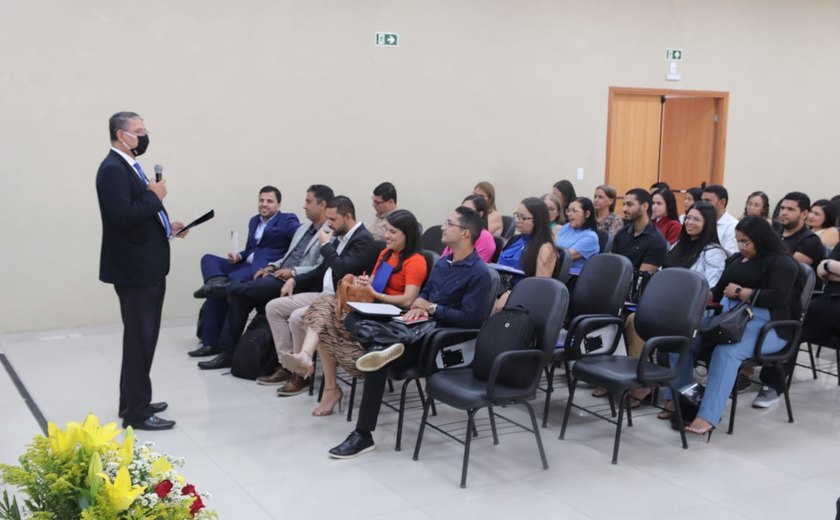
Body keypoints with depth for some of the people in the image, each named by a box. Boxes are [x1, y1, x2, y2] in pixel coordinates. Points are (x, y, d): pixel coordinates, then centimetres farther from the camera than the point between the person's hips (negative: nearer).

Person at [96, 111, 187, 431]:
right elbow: (121, 217, -27)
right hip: (133, 269, -10)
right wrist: (154, 196, -17)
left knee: (144, 338, 17)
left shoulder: (129, 167, 15)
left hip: (148, 267, 10)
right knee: (139, 340, -5)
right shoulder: (113, 169, -16)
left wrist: (166, 226, 8)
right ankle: (136, 412, 4)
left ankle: (134, 402, 29)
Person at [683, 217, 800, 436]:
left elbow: (777, 297, -15)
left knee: (727, 350, -36)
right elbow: (718, 290, 23)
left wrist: (740, 292, -10)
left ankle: (707, 417, -39)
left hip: (765, 324, -7)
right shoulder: (735, 259, 24)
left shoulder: (782, 262, -1)